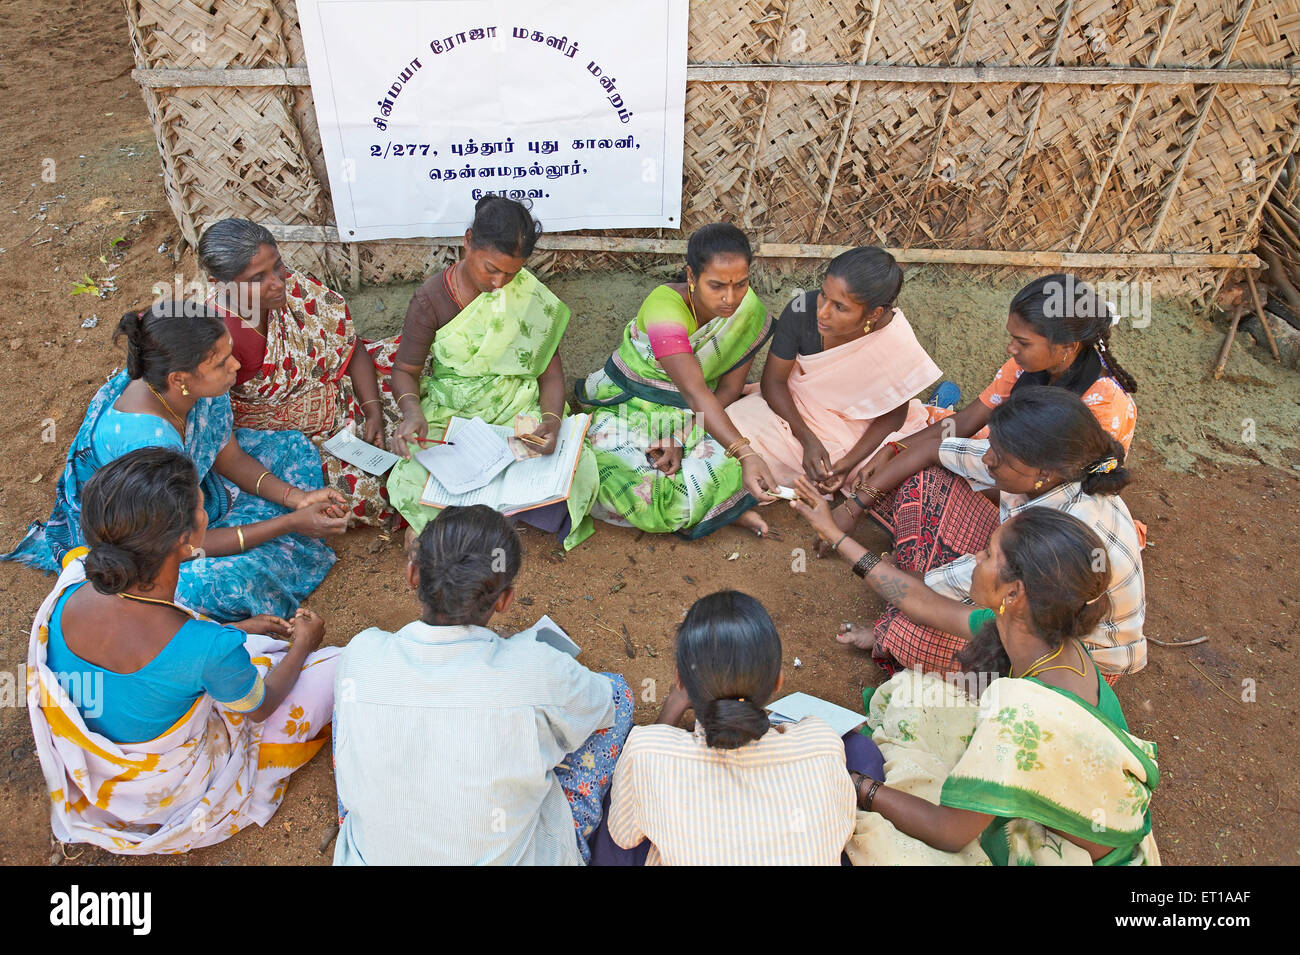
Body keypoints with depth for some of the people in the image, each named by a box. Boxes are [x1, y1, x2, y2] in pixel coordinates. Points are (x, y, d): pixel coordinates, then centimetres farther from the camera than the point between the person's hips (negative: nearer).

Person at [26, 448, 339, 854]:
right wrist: (303, 645, 4)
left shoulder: (70, 591, -23)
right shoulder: (211, 649, -40)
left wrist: (238, 630, 10)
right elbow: (260, 707, -15)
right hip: (166, 797, -5)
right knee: (337, 667, 2)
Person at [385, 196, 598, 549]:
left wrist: (551, 420, -24)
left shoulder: (529, 295, -7)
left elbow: (550, 372, -3)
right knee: (409, 486, -27)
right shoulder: (430, 300, -9)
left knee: (579, 468, -26)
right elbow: (406, 370, 0)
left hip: (520, 412, 1)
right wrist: (412, 411, -24)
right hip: (449, 415, 0)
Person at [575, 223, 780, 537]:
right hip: (629, 408, -3)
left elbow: (729, 388, -4)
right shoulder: (665, 305, -29)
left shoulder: (751, 315, -11)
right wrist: (745, 454, -49)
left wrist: (681, 438, -18)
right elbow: (694, 391, -39)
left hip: (692, 417, 3)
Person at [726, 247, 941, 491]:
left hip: (863, 429, -1)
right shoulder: (802, 309, -27)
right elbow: (774, 380, -13)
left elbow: (893, 415, -11)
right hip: (797, 414, 1)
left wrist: (849, 463, -24)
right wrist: (808, 440, -25)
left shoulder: (898, 346, -29)